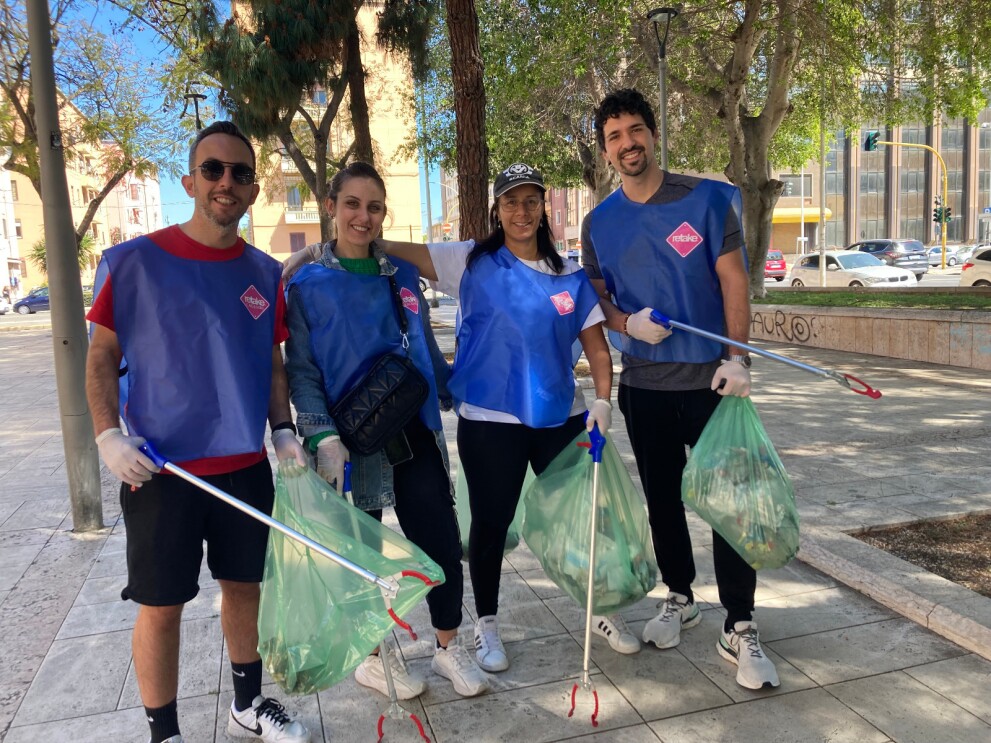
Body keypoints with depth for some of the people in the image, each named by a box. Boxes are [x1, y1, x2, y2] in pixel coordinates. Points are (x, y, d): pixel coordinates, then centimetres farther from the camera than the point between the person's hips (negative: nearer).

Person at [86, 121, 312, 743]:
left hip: (246, 466, 4)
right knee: (162, 605, 6)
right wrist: (109, 436, -13)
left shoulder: (265, 273, 5)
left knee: (244, 586, 16)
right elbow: (102, 355, -2)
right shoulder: (136, 261, -7)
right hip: (161, 469, -4)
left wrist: (283, 430, 0)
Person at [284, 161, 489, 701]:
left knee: (441, 539, 3)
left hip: (415, 433, 3)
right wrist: (323, 437, -16)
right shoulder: (306, 284, -2)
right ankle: (373, 656, 31)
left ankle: (449, 648, 25)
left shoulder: (402, 275, 10)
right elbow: (302, 370, -6)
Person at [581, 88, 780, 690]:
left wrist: (737, 358, -13)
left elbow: (733, 278, -5)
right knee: (661, 495, 14)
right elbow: (595, 295, 9)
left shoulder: (706, 199, -4)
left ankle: (740, 629, 11)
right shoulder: (600, 222, 4)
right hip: (643, 384, 3)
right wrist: (627, 323, -13)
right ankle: (680, 598, 34)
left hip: (709, 377, -3)